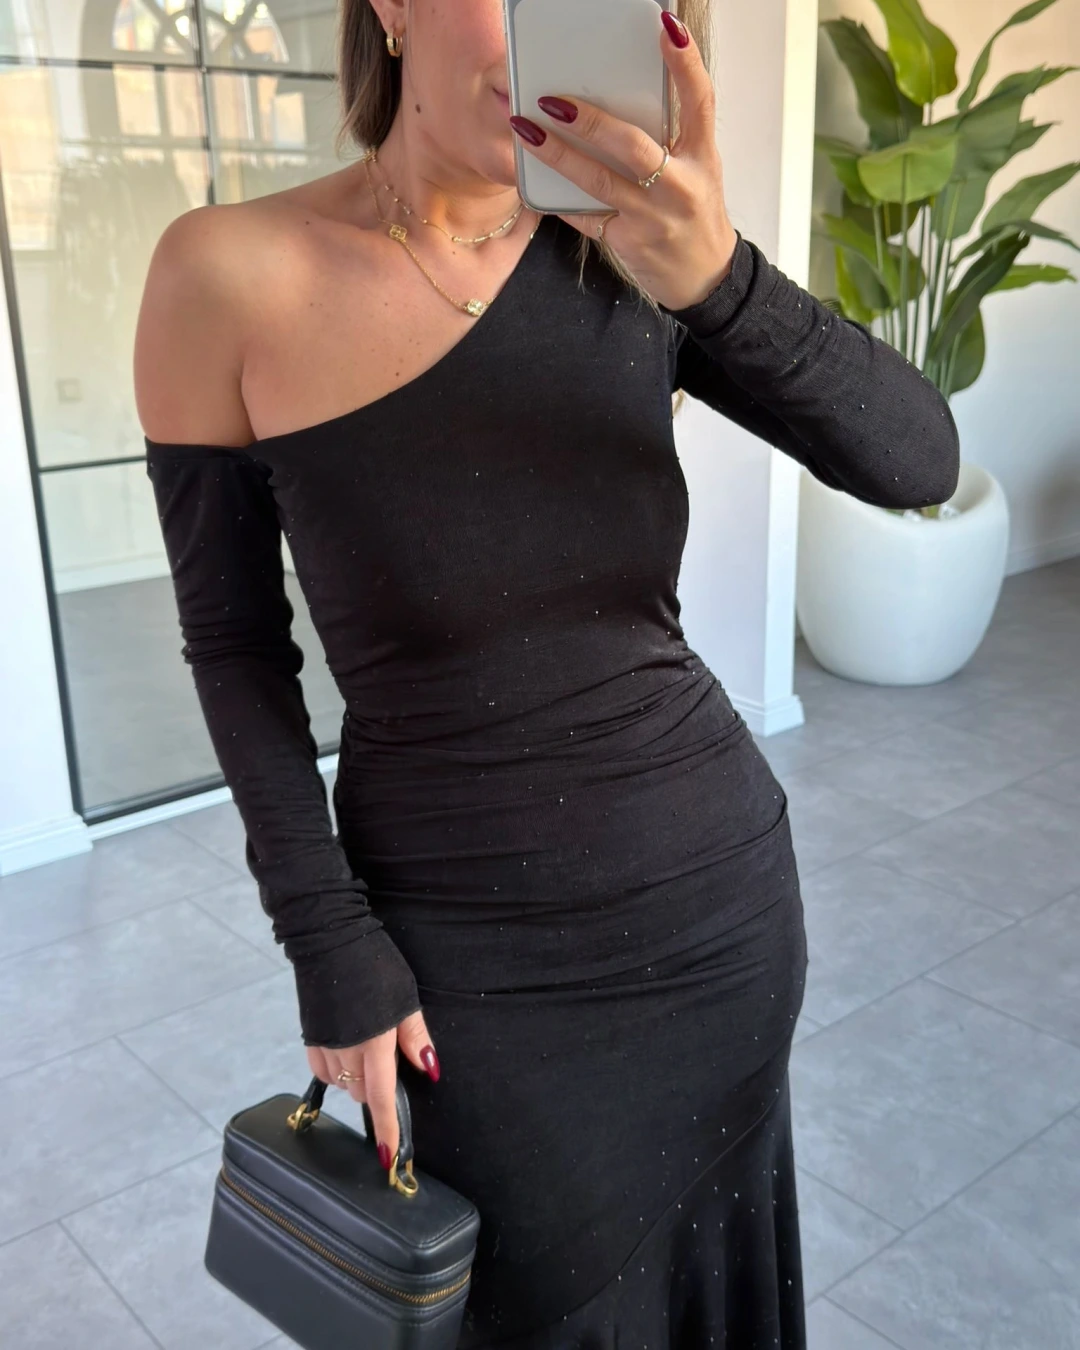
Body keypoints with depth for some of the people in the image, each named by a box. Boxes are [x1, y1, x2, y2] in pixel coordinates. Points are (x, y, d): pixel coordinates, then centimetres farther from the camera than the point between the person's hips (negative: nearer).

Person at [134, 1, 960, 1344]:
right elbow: (234, 638, -6)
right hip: (468, 951, -2)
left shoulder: (629, 260, -7)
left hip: (719, 893, 3)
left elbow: (918, 463, -16)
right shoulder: (229, 274, -13)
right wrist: (329, 942, -8)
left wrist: (720, 281, -34)